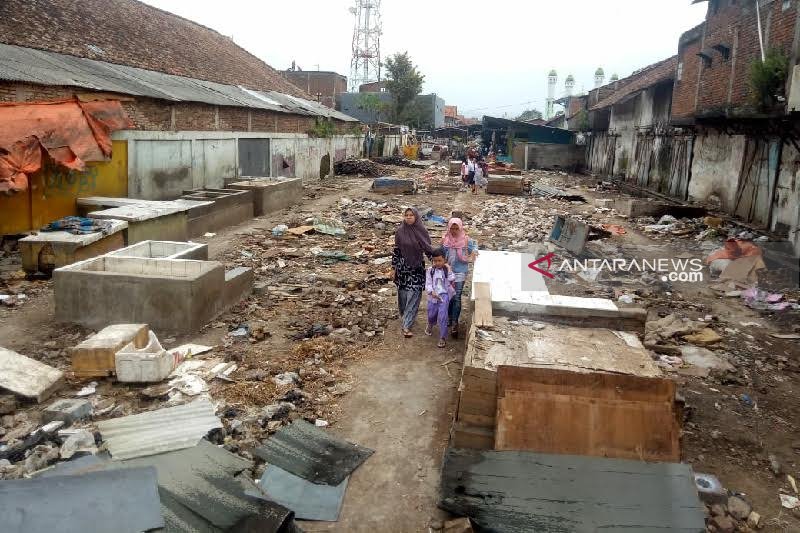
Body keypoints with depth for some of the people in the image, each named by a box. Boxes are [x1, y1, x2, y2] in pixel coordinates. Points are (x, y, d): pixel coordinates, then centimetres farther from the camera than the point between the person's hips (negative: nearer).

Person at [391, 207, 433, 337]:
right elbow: (396, 250, 1)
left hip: (417, 267, -1)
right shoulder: (400, 231, -4)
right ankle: (404, 314, 39)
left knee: (413, 296, -7)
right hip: (403, 266, 1)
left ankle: (406, 326, -6)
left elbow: (428, 249, 1)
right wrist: (393, 268, 1)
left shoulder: (422, 231, -5)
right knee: (403, 294, 11)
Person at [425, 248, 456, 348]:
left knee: (442, 316, -10)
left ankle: (442, 338, -1)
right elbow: (428, 284, -4)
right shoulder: (430, 271, 1)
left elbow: (452, 280, -9)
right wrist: (431, 292, -20)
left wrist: (449, 270, -13)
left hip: (444, 296, -2)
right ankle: (430, 325, 52)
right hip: (433, 296, 2)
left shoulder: (447, 270, 1)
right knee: (431, 315, 15)